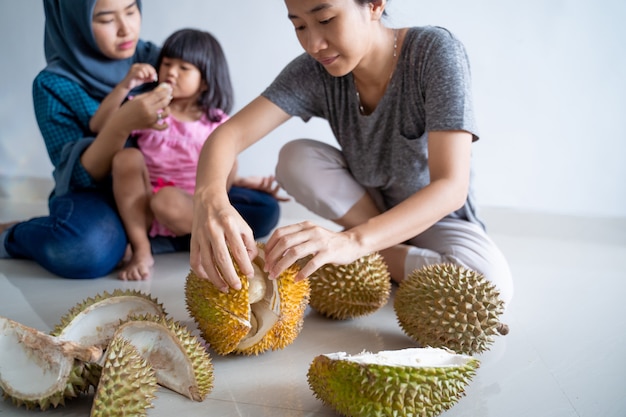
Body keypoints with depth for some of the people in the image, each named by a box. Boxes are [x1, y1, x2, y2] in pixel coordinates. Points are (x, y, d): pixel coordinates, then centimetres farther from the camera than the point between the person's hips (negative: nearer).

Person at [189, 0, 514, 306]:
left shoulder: (436, 51, -26)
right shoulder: (314, 72, -17)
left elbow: (451, 186, -34)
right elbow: (229, 134, -26)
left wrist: (354, 242, -49)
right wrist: (209, 197, -50)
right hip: (363, 210, 3)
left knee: (490, 283, -34)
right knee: (294, 158, -23)